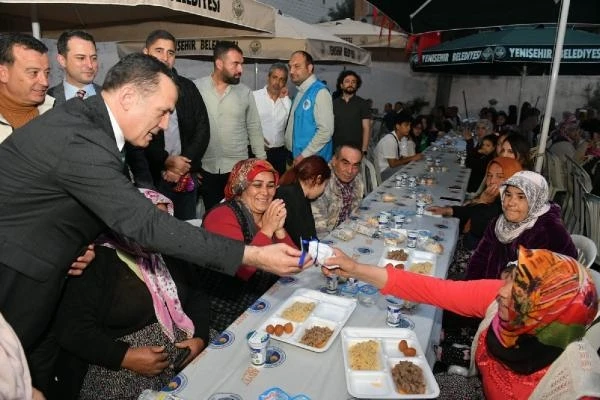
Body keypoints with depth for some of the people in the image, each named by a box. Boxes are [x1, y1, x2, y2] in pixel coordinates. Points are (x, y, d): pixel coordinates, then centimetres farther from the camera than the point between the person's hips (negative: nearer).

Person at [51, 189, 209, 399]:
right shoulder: (97, 262, -8)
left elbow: (197, 295, 7)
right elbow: (71, 328, -12)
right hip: (117, 368, -4)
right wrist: (125, 357, -21)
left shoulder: (169, 255, 7)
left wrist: (200, 337, -10)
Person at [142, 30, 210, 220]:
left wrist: (185, 165, -7)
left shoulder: (187, 87, 10)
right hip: (149, 177, -3)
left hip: (186, 176, 4)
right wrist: (165, 161, -13)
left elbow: (202, 128, 4)